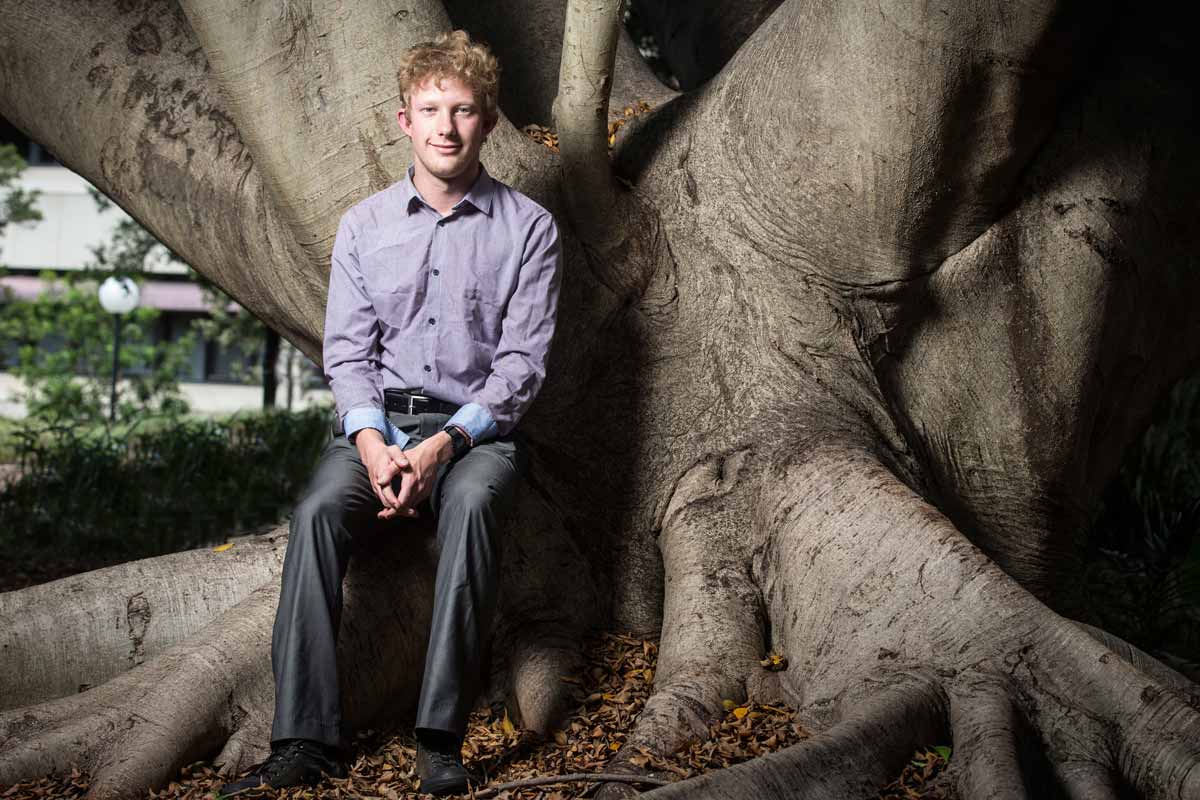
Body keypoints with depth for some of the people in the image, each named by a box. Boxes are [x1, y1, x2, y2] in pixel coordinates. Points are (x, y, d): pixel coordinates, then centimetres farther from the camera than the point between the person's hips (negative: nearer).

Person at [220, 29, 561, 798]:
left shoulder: (528, 228, 2)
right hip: (379, 418, 2)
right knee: (318, 511, -28)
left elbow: (523, 359, -4)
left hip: (478, 425, -2)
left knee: (471, 503, -36)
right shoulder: (364, 226, 10)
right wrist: (371, 439, -14)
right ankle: (307, 738, -29)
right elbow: (348, 349, 6)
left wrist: (446, 443, -18)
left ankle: (443, 738, -35)